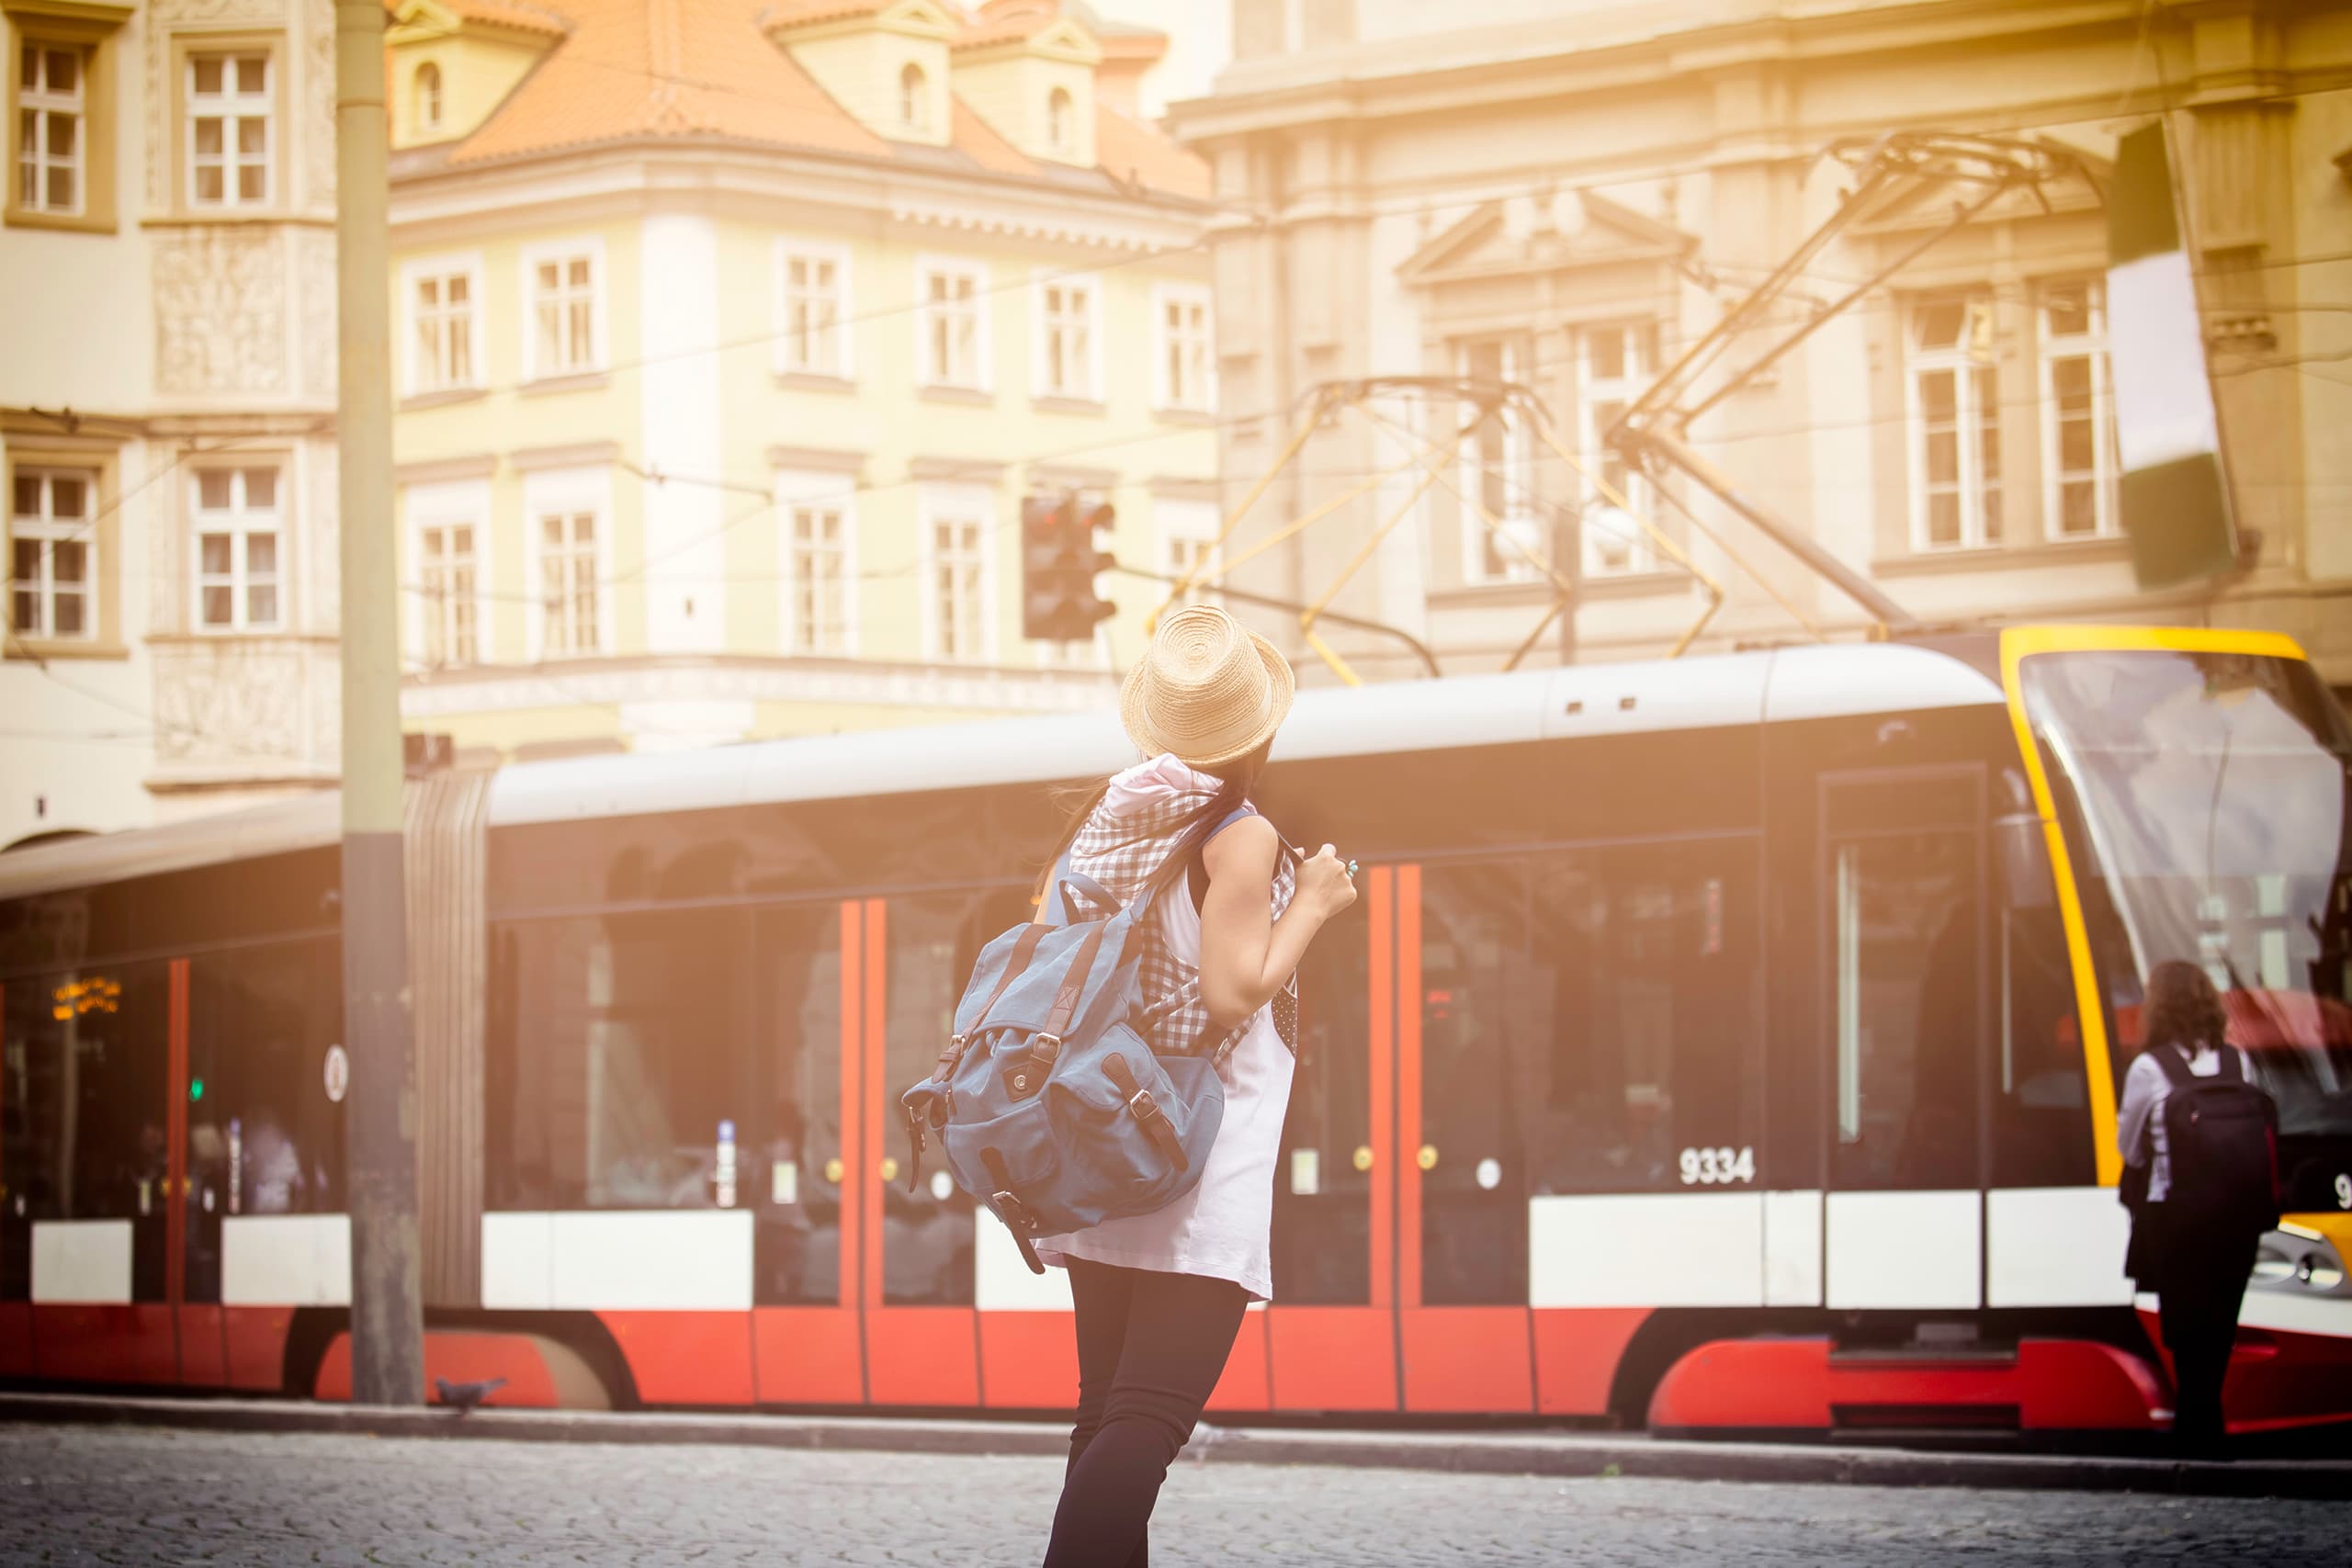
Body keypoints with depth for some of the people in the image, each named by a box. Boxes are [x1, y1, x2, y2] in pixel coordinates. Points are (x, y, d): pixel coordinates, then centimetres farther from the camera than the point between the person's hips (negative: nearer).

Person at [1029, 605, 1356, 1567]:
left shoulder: (1106, 815, 8)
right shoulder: (1241, 839, -12)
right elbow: (1232, 992, -18)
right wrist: (1312, 905, -6)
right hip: (1201, 1176, -7)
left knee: (1107, 1411, 11)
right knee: (1151, 1417, -13)